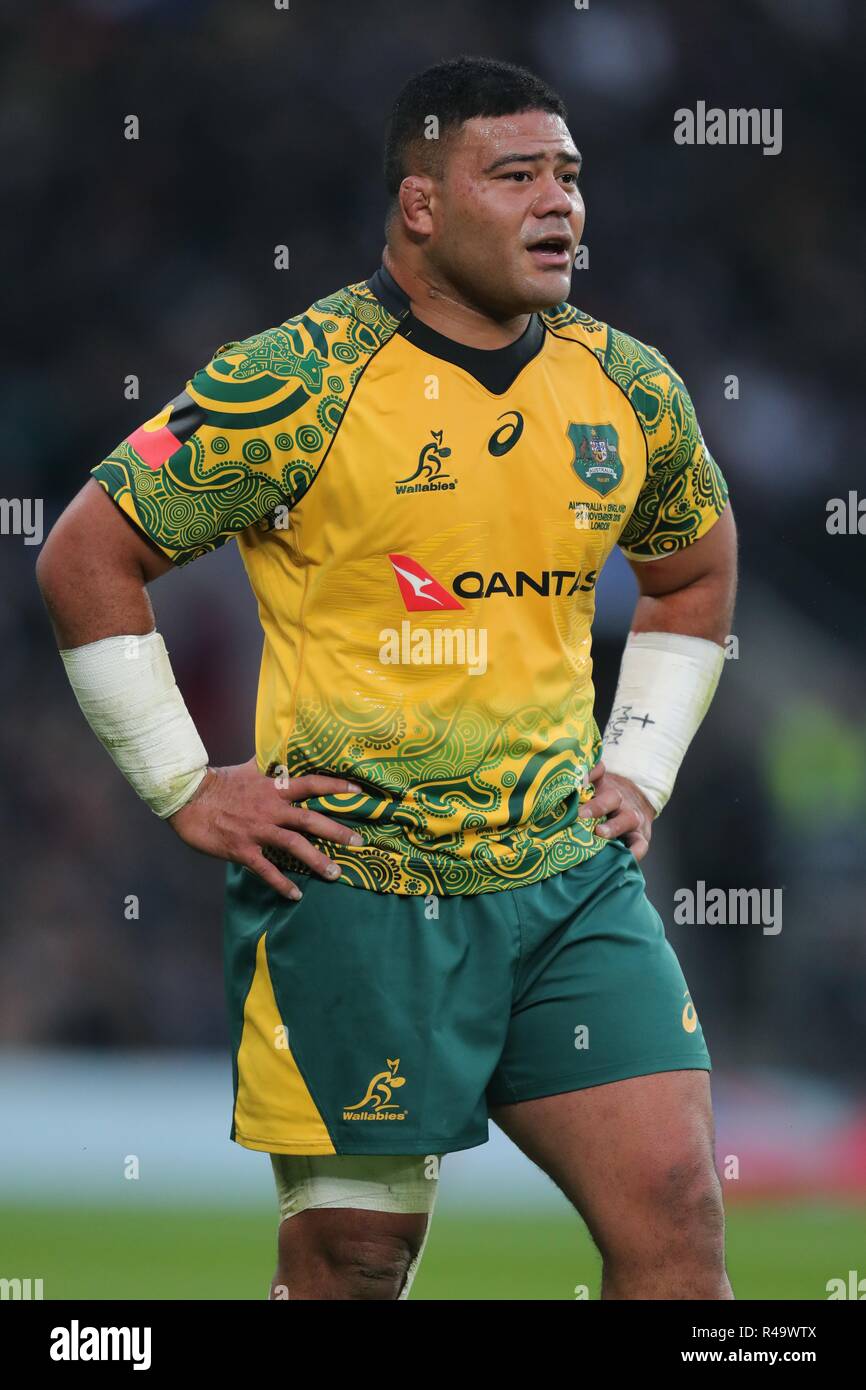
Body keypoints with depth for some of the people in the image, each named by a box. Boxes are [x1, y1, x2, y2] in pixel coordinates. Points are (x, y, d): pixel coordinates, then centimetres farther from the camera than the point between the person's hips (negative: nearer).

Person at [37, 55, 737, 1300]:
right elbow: (88, 557, -5)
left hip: (568, 874, 5)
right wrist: (184, 787, -5)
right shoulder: (293, 385, -11)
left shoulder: (630, 391, 6)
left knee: (675, 1209, -5)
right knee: (354, 1254, 2)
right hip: (356, 891, -4)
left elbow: (697, 568, 26)